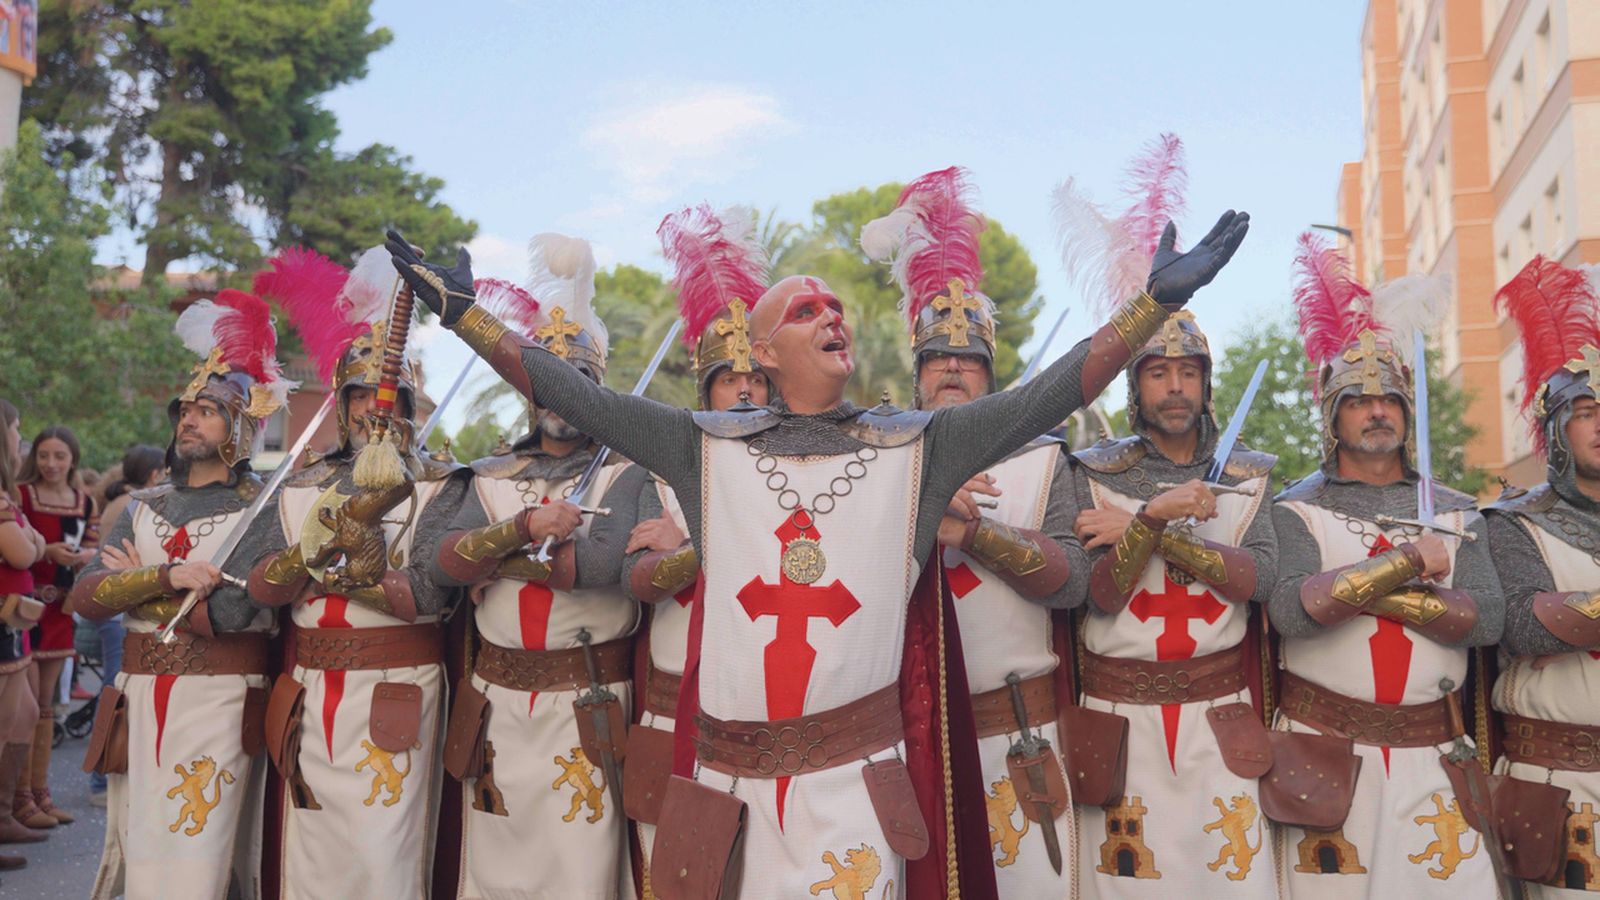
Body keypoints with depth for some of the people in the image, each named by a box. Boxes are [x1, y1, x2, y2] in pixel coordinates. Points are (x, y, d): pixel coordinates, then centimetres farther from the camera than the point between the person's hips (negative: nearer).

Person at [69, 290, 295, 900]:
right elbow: (84, 598, 1)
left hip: (218, 706, -5)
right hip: (139, 702, 5)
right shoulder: (143, 507, 13)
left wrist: (135, 585, -4)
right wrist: (166, 579, -16)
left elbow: (229, 614, -18)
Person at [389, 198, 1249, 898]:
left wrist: (1157, 300, -10)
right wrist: (463, 312, 1)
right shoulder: (709, 447, 6)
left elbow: (1043, 397, -3)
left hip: (854, 780, -1)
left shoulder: (916, 446, 4)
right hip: (728, 780, 1)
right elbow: (579, 398, 5)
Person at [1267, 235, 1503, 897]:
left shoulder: (1454, 513, 11)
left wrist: (1363, 587, -13)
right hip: (1325, 753, -2)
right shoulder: (1298, 510, 1)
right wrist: (1408, 561, -16)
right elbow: (1292, 611, -16)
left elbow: (1486, 619, -4)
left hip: (1433, 754, 3)